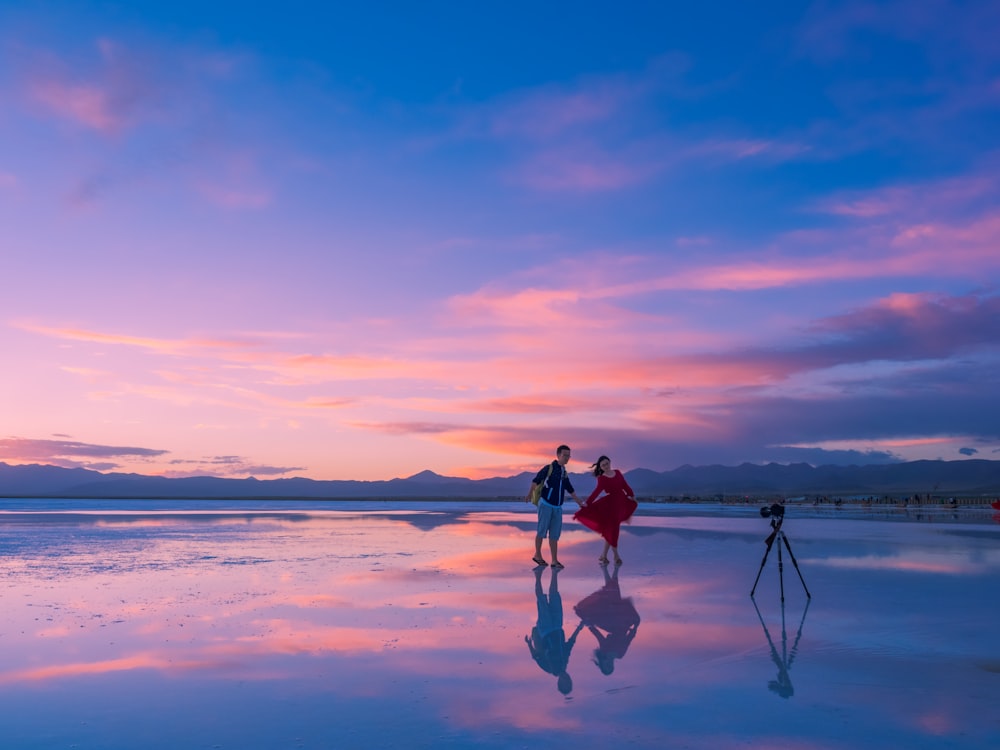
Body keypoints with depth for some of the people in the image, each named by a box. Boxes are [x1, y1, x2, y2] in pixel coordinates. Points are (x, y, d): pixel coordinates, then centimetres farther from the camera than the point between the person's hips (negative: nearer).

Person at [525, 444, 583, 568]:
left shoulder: (564, 473, 12)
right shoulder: (549, 468, -7)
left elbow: (571, 490, 24)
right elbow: (536, 481, -16)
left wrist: (580, 503, 28)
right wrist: (529, 494, -27)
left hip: (558, 507, 6)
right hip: (546, 504, -6)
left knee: (555, 534, 4)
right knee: (542, 530, -1)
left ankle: (554, 560, 6)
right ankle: (537, 555, 15)